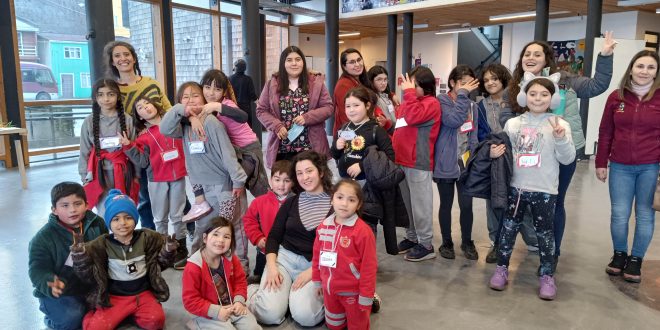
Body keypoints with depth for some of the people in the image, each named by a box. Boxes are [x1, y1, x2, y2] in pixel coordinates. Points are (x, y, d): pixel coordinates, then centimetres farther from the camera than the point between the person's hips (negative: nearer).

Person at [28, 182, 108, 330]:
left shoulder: (97, 224, -4)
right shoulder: (43, 238, -14)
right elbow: (38, 270, -18)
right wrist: (51, 285, -39)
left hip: (92, 286, 4)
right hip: (60, 293, -3)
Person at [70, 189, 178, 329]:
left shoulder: (147, 238, -4)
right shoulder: (101, 244, -5)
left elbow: (161, 264, 4)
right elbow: (87, 274, -4)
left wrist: (168, 251, -17)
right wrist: (80, 256, -21)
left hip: (143, 292, 0)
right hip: (114, 297, 0)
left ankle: (136, 313, 8)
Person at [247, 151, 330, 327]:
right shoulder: (291, 202, 8)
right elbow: (273, 237, 8)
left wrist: (312, 271, -13)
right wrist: (271, 266, -8)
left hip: (316, 265, -2)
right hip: (284, 257, 2)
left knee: (305, 316, -25)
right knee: (270, 314, -17)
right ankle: (252, 291, 13)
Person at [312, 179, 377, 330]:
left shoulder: (362, 231, -22)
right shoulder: (323, 226, -4)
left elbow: (368, 266, -18)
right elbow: (316, 256, 8)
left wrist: (366, 295, -15)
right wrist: (317, 281, 13)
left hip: (353, 291, -5)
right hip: (329, 289, 6)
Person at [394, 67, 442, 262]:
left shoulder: (432, 103, -11)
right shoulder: (408, 101, 16)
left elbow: (413, 117, -28)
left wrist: (409, 92, -20)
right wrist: (393, 148, 13)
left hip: (419, 163, -8)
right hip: (402, 160, 8)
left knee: (420, 204, -1)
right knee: (407, 202, 17)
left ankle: (426, 245, 10)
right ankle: (412, 237, 30)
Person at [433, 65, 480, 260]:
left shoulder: (472, 106, 10)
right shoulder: (441, 101, -7)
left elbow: (473, 135, 11)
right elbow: (454, 120, -25)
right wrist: (462, 94, -19)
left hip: (466, 163, 4)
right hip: (446, 163, -4)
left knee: (466, 204, 5)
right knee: (446, 204, 9)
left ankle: (467, 242, 25)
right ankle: (446, 243, 25)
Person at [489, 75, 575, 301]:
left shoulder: (559, 125, -4)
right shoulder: (513, 123, 3)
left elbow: (567, 158, -7)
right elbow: (505, 152, 13)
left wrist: (561, 138, -23)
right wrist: (494, 153, -9)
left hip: (544, 190, -2)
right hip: (516, 187, 2)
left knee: (545, 232, 8)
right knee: (509, 228, 11)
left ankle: (547, 276, 23)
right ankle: (501, 269, 26)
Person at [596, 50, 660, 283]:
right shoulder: (616, 97, 3)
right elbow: (605, 132, 7)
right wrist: (601, 163, 6)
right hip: (620, 167, 1)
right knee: (619, 214, 5)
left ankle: (636, 260, 23)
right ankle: (619, 254, 26)